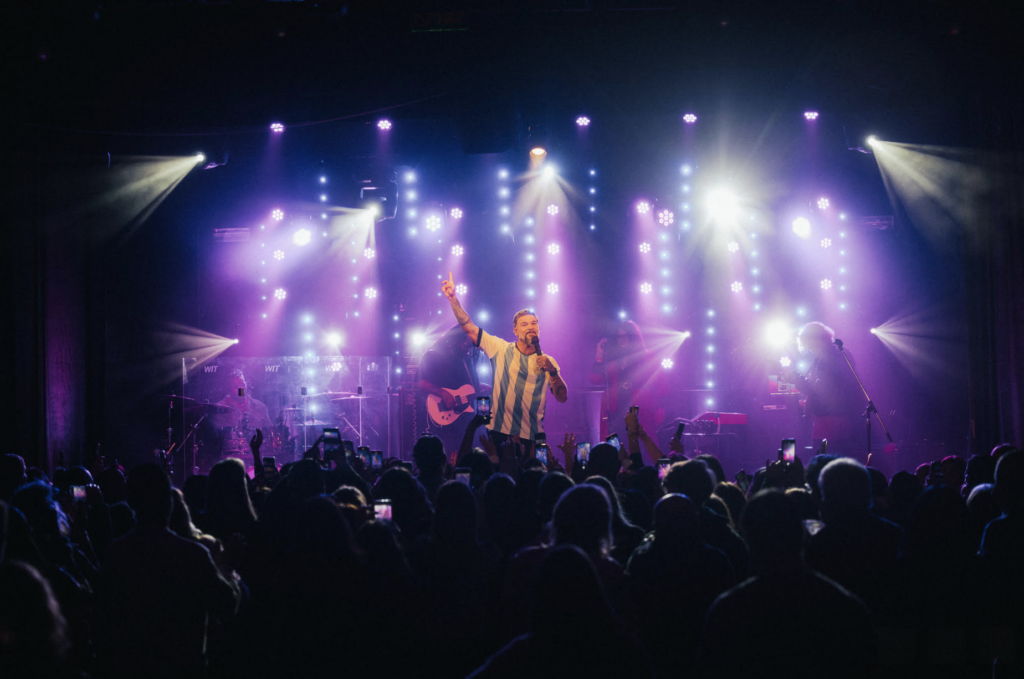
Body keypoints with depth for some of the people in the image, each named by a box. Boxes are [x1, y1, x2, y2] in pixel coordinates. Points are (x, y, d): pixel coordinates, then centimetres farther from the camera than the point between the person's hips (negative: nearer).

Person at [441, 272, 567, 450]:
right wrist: (452, 298, -6)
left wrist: (552, 371, -12)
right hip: (500, 432, -1)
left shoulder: (547, 362, 8)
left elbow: (562, 397, 3)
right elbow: (469, 328, 2)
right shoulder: (501, 349, 6)